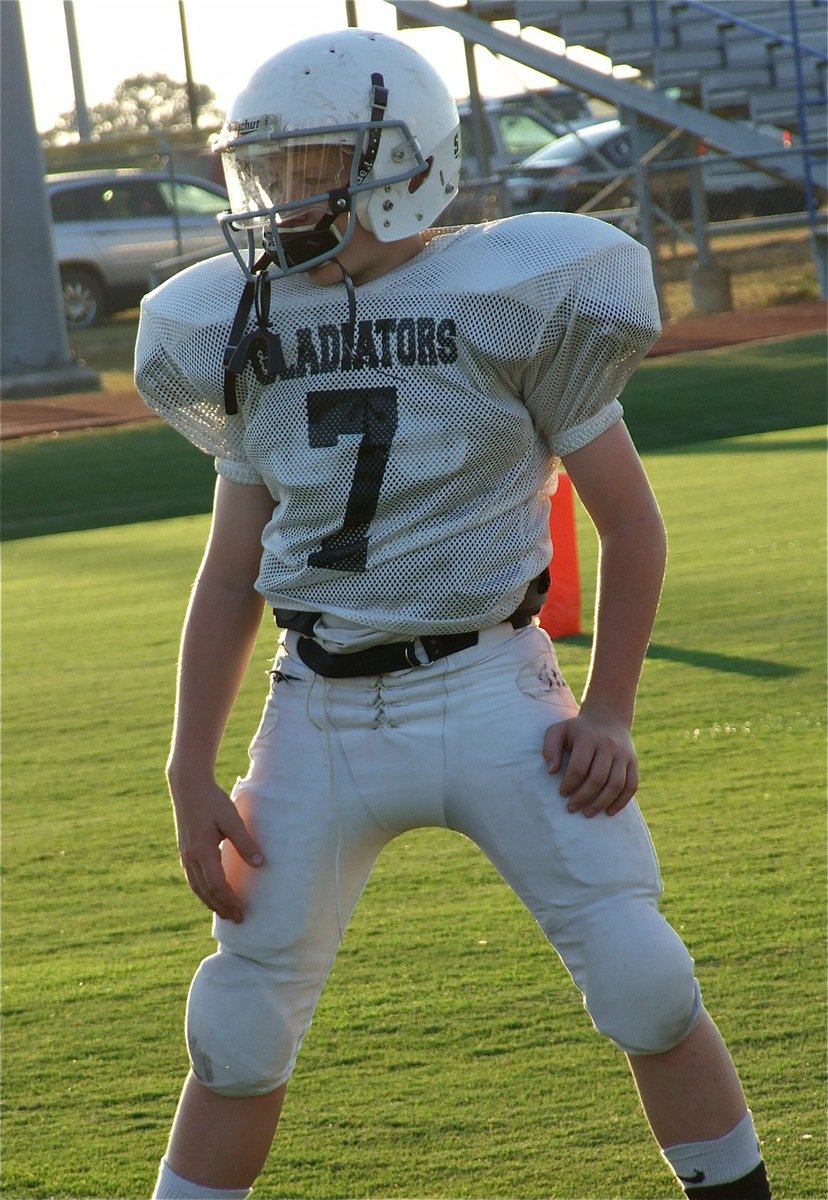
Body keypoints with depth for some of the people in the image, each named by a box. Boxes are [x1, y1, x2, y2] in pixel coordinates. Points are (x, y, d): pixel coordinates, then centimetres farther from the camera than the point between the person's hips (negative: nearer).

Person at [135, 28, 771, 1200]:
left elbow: (631, 524, 1)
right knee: (240, 1026, 5)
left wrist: (608, 712, -5)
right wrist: (191, 775, 7)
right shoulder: (246, 333, 6)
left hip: (488, 691, -3)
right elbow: (231, 574, 12)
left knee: (643, 981, -7)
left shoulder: (507, 299, -7)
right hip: (322, 709, 4)